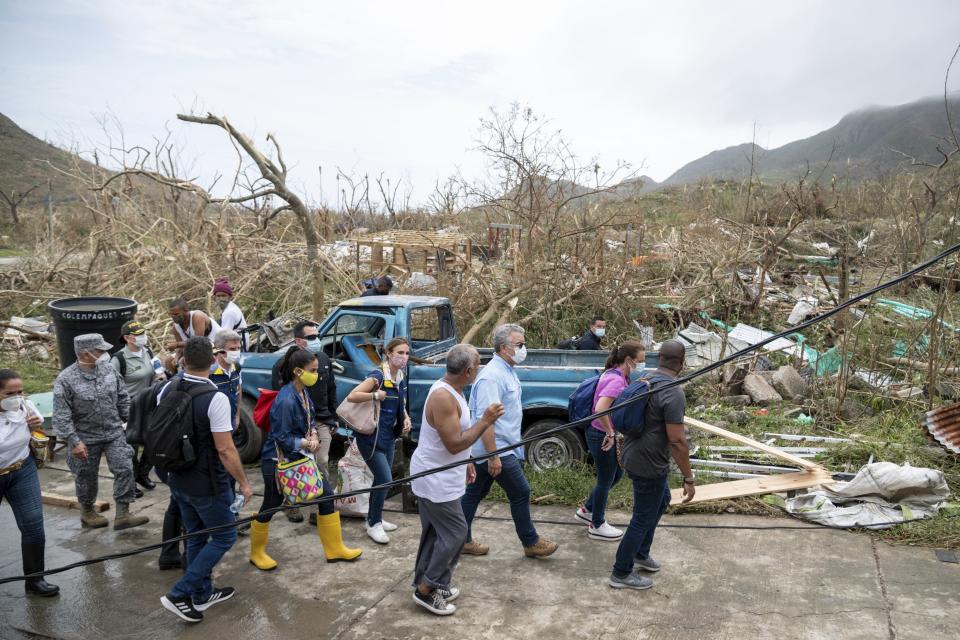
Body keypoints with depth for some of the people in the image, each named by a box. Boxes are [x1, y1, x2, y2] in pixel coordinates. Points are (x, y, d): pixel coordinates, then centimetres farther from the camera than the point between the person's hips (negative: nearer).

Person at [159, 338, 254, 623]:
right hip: (207, 484, -7)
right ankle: (179, 594, 7)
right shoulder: (215, 398, -25)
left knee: (196, 537, 21)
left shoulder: (167, 390, -4)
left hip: (178, 480, 7)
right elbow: (225, 450, -23)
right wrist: (243, 482, -11)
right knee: (224, 536, 10)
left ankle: (202, 594, 34)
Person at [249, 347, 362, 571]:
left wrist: (313, 435, -7)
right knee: (270, 507, 9)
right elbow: (282, 438, -22)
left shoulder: (304, 392, 0)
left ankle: (335, 549, 20)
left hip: (300, 456, 8)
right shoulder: (286, 400, -26)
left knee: (326, 495, 7)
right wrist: (307, 443, -20)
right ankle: (256, 553, 33)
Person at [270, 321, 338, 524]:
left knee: (322, 463, 0)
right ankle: (292, 506, 25)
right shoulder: (283, 364, -9)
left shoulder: (324, 360, 7)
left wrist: (333, 419, 15)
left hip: (321, 421, 4)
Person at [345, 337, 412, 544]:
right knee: (385, 479, -8)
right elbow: (351, 396, -29)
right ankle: (374, 525, 8)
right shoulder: (377, 377, -20)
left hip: (389, 436, 8)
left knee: (382, 479, 16)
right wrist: (376, 395, -31)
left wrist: (406, 418, 3)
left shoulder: (401, 378, 4)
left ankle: (374, 519, 33)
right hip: (371, 436, -8)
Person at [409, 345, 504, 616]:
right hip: (435, 481, -10)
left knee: (434, 532, 18)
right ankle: (427, 589, 11)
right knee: (455, 533, 0)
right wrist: (485, 421, -22)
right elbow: (455, 444, -27)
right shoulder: (443, 397, -26)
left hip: (434, 477, 10)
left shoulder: (450, 390, 5)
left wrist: (466, 464, 23)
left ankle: (425, 583, 30)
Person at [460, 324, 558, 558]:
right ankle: (530, 543, 18)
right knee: (521, 493, 3)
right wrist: (493, 456, -26)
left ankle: (461, 540, 25)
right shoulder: (492, 376, -23)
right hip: (496, 450, -9)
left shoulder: (507, 371, 9)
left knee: (474, 493, 15)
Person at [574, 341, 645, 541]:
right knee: (606, 480, 7)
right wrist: (610, 434, -23)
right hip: (602, 436, -9)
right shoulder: (616, 380, -25)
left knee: (616, 474, 23)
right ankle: (597, 526, 26)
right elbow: (600, 409, -36)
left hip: (606, 434, 9)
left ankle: (587, 509, 37)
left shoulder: (615, 374, 5)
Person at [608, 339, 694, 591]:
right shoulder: (673, 393, -24)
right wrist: (688, 478, -18)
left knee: (661, 500, 27)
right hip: (649, 465, -9)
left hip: (635, 456, 9)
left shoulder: (646, 382, 4)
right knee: (643, 518, 5)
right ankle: (621, 573, 18)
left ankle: (640, 554, 39)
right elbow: (677, 441, -25)